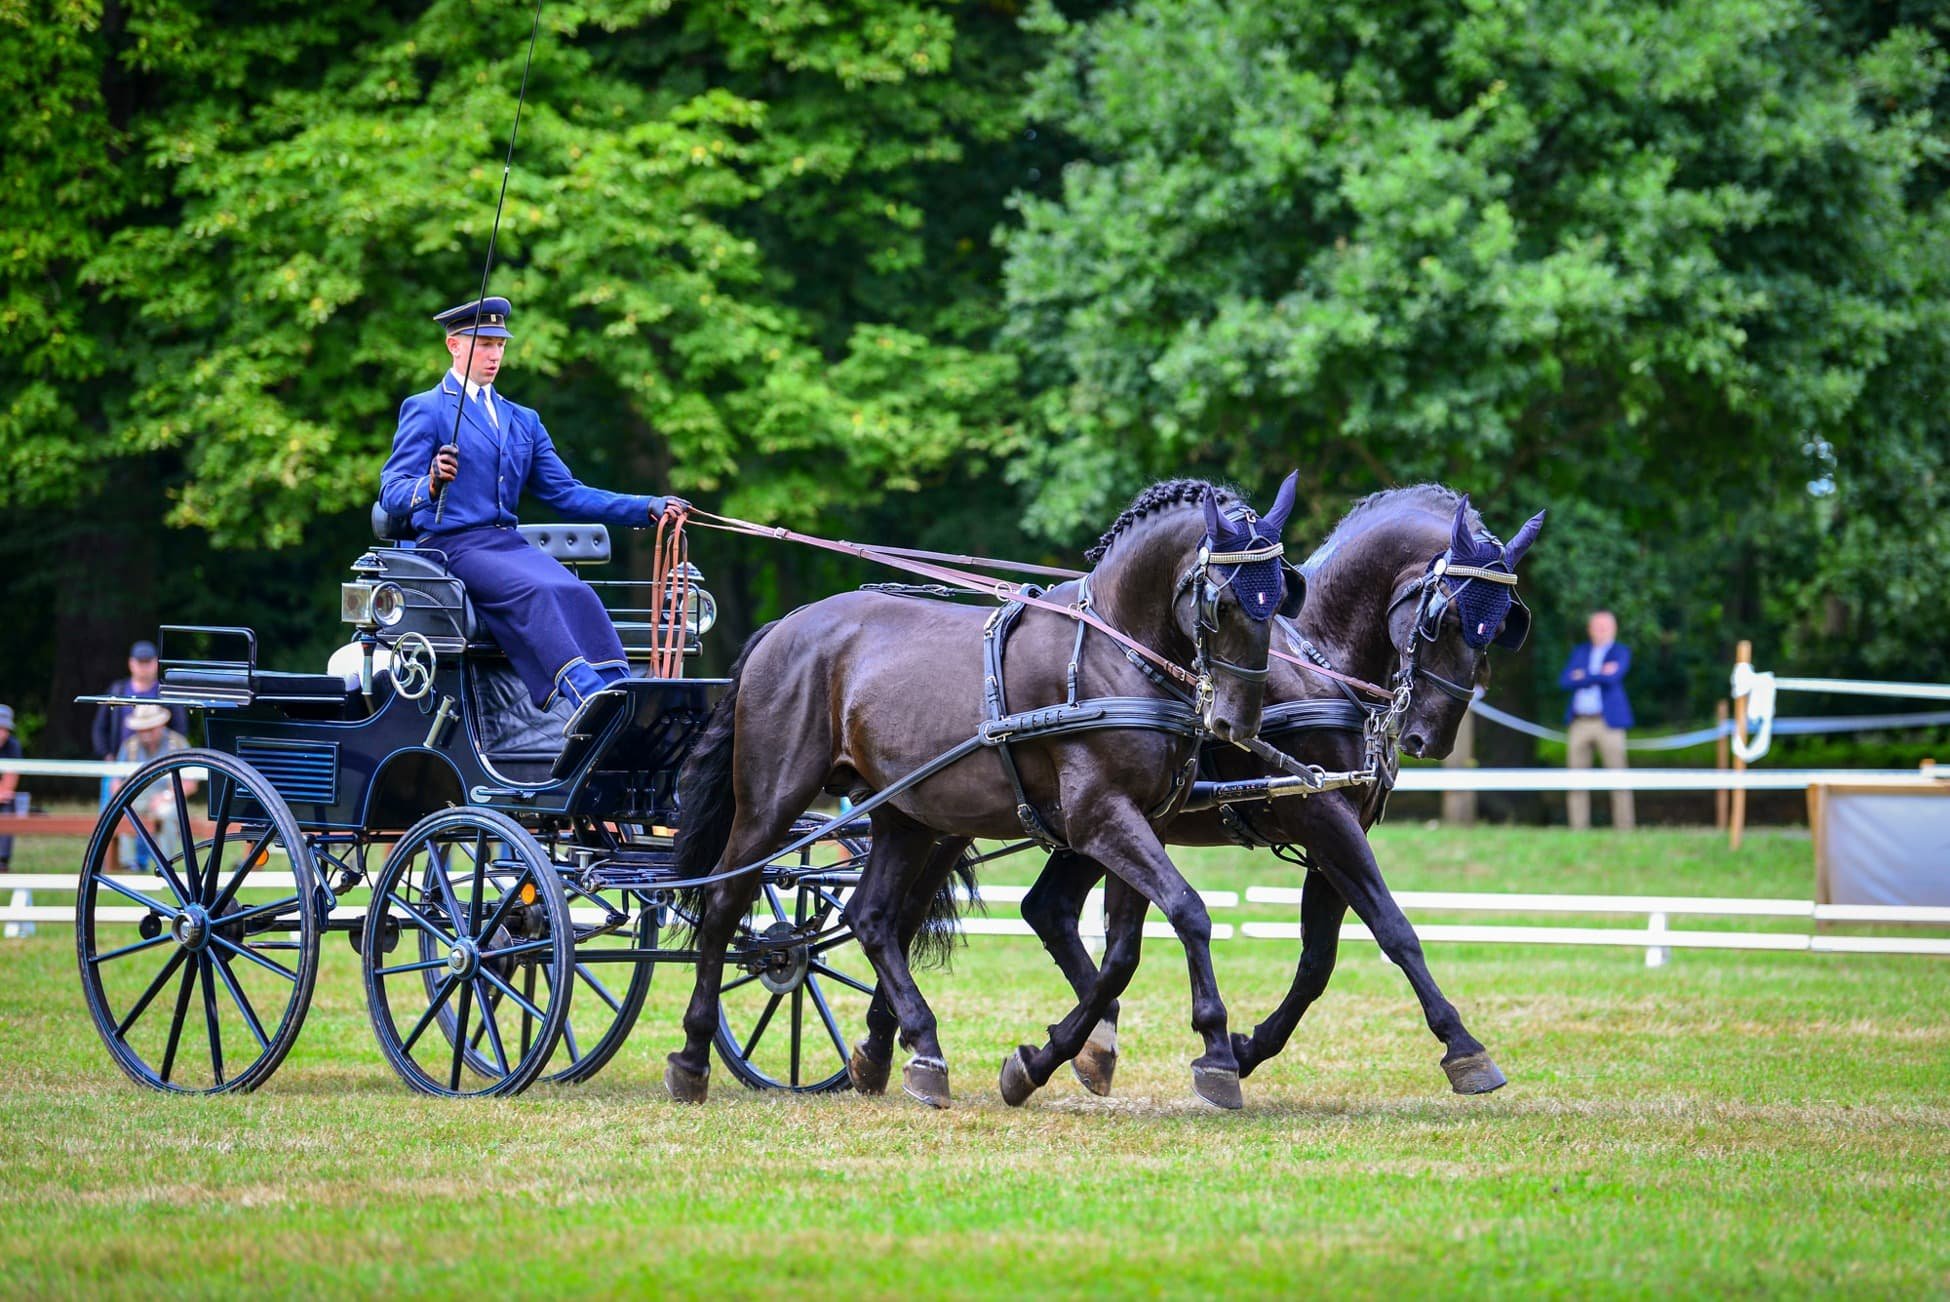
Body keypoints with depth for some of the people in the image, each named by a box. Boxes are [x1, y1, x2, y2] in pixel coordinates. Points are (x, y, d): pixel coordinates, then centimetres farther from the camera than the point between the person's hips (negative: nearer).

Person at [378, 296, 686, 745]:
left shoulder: (523, 421, 24)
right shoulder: (425, 410, 4)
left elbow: (566, 494, 18)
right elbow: (392, 493, -7)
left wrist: (649, 509, 6)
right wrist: (430, 484, -31)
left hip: (509, 543, 5)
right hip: (450, 545, -5)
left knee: (577, 593, -26)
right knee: (533, 592, -34)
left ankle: (621, 705, -43)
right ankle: (586, 693, -53)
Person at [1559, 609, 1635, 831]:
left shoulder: (1620, 653, 7)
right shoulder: (1579, 651, 17)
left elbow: (1612, 677, -12)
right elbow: (1564, 681, 2)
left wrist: (1583, 677, -2)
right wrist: (1598, 676, -6)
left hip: (1608, 721, -3)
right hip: (1580, 722, 3)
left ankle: (1624, 829, -6)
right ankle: (1578, 830, 4)